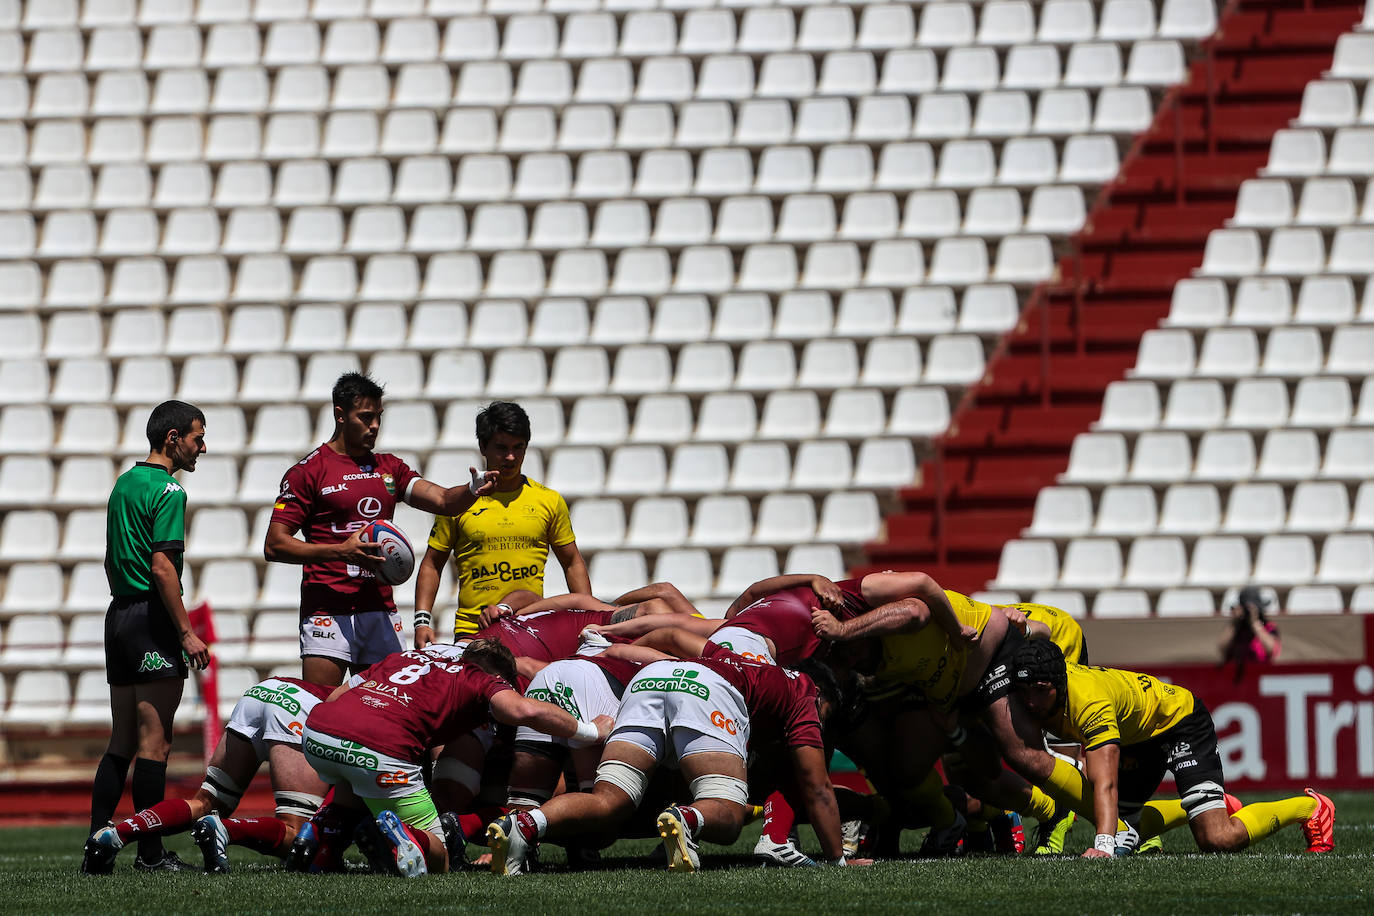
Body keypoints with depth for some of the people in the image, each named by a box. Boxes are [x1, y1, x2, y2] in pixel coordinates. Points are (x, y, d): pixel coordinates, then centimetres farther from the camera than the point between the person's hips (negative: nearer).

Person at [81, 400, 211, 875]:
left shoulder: (123, 485, 16)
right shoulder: (167, 491, -11)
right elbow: (162, 567, -19)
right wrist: (187, 632, -17)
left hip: (119, 614, 9)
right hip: (152, 618, -9)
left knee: (121, 742, 10)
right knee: (154, 742, -6)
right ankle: (150, 854, -6)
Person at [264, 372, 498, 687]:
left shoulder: (389, 468, 17)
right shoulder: (309, 470, 0)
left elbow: (443, 500, 7)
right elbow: (274, 545, -5)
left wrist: (474, 490, -17)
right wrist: (341, 551, -16)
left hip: (381, 610, 5)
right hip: (327, 610, -5)